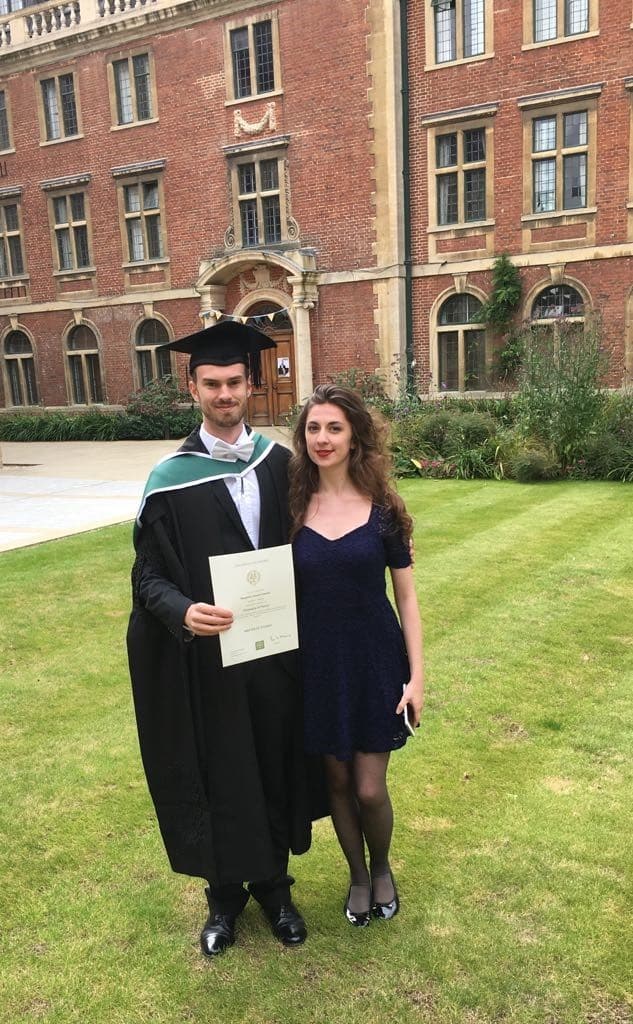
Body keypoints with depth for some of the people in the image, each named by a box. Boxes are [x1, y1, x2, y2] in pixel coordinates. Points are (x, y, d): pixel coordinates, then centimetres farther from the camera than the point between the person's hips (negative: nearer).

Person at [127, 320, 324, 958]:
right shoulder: (172, 479, -8)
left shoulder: (279, 462, 1)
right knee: (221, 779, 12)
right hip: (208, 660, -2)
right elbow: (150, 577, -7)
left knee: (275, 771, 15)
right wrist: (183, 612, -27)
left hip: (277, 653, 3)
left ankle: (273, 886, 39)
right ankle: (225, 894, 36)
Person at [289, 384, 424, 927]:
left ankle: (382, 868, 36)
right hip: (318, 664, 2)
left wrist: (417, 675, -6)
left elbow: (406, 598, -2)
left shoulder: (382, 509, -6)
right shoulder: (292, 508, -3)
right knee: (337, 782, 14)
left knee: (370, 789, 3)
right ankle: (357, 875, 40)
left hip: (375, 661, -2)